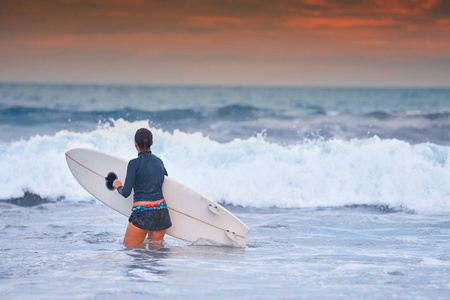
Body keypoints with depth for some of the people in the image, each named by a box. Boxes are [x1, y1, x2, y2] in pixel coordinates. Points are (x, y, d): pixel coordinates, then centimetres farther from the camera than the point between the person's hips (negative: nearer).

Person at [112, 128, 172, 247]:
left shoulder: (134, 163, -9)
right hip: (162, 211, 6)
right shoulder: (159, 161, 10)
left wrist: (118, 186, 12)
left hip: (142, 214, -6)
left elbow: (126, 193, -10)